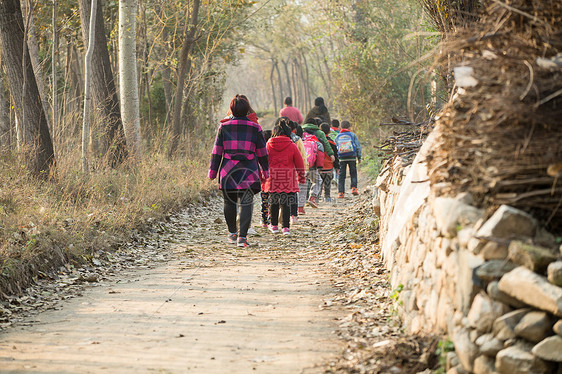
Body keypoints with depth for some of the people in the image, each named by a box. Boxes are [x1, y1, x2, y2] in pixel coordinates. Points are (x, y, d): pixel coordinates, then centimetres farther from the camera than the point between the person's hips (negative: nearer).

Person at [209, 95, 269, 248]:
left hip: (228, 172, 1)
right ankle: (242, 236, -14)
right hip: (248, 172, -1)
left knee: (229, 202, 16)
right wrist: (265, 172, 18)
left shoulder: (224, 127, 2)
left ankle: (232, 233, 27)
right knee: (246, 203, -3)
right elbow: (262, 153, 7)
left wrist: (212, 171, 9)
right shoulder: (255, 128, 2)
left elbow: (217, 152, 3)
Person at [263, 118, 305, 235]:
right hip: (288, 180, -2)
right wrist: (301, 177, 17)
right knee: (286, 203, 1)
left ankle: (274, 225, 26)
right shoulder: (292, 146, -4)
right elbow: (299, 163, 3)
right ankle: (285, 227, -7)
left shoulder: (269, 145, 0)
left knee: (273, 202, 17)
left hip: (272, 178, 2)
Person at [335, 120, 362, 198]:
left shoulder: (337, 137, 11)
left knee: (341, 175, 3)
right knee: (353, 173, 12)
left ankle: (340, 192, -3)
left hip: (342, 158, 1)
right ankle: (354, 188, -4)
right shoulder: (352, 135, 5)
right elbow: (358, 146, 4)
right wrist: (359, 157, 10)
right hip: (352, 157, -1)